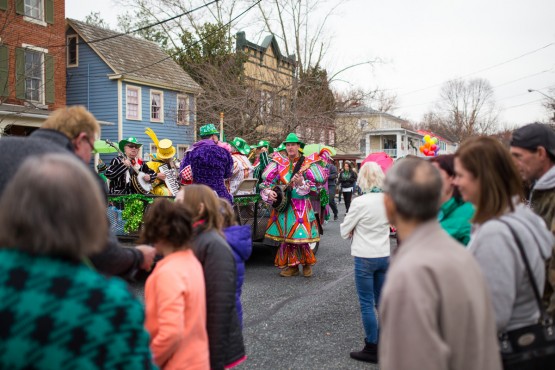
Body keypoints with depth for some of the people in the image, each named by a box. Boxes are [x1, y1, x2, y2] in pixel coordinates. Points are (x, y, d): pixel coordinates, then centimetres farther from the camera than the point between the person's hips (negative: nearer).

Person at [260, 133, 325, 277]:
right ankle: (292, 265, 21)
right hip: (283, 205, 3)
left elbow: (314, 186, -5)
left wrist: (301, 183, -21)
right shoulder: (279, 163, 5)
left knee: (300, 237, -6)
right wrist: (268, 192, -13)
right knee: (286, 237, 7)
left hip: (301, 207, -3)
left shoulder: (306, 164, -1)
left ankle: (307, 263, 18)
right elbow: (267, 181, 5)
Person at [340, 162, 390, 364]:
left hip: (364, 258, -6)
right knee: (382, 302, 17)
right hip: (384, 256, 6)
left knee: (367, 304, 5)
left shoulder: (360, 202, -18)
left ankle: (372, 349, 12)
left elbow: (344, 231, -8)